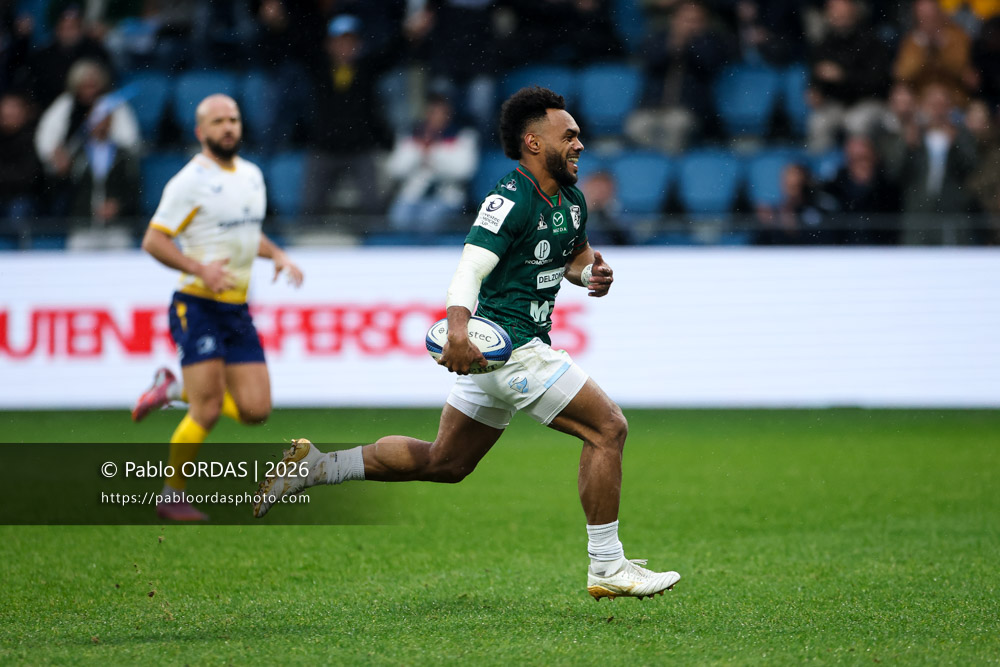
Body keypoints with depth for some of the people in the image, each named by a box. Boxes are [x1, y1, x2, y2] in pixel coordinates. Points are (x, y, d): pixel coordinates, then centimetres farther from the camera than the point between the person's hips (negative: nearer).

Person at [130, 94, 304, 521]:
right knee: (208, 411, -13)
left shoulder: (252, 175, 12)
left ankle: (175, 389, 22)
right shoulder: (190, 181, -10)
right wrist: (199, 268, -23)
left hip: (237, 309, 7)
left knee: (255, 410, -1)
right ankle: (171, 496, 4)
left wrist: (278, 255, 9)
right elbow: (153, 240, -11)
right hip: (198, 306, -7)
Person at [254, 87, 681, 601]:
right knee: (608, 427, -10)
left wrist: (591, 272, 6)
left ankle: (318, 466, 19)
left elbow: (576, 253, 30)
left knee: (443, 463, 16)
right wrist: (459, 327, -45)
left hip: (509, 348, 10)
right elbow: (470, 268, -28)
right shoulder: (510, 200, -17)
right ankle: (607, 569, -5)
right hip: (507, 345, -10)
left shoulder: (570, 200, 11)